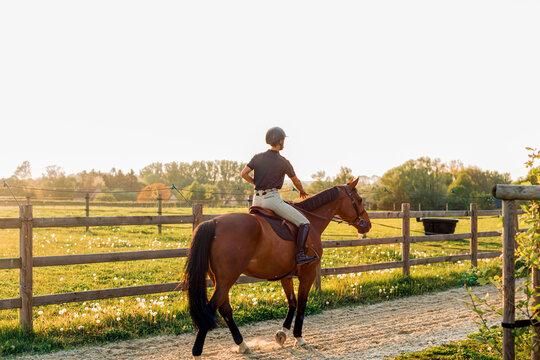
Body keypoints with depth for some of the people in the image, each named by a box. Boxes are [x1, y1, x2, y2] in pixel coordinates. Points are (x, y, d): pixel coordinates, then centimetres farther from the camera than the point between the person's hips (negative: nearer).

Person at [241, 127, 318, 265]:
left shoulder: (258, 157, 8)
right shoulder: (283, 162, -4)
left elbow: (243, 174, 2)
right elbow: (296, 181, 10)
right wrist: (302, 192, 30)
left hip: (257, 200, 6)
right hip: (273, 199, -6)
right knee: (304, 223, -5)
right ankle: (300, 255, -18)